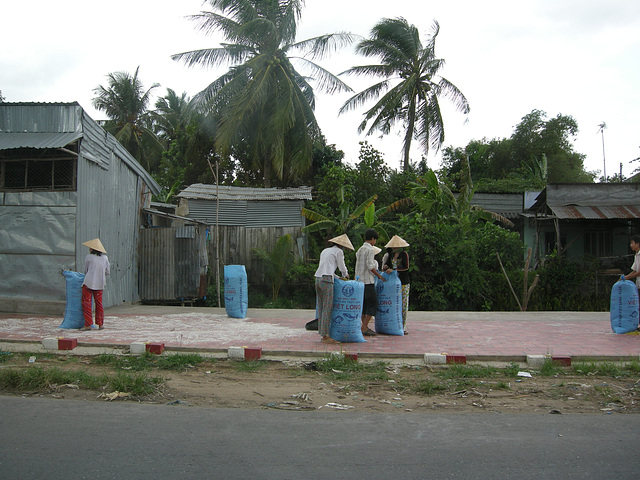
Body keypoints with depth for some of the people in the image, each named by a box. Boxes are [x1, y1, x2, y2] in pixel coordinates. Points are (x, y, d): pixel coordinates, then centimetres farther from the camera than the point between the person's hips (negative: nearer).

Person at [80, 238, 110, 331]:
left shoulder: (88, 257, -3)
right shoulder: (104, 258, 6)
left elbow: (86, 271, 7)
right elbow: (107, 272, 10)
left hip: (88, 283, -4)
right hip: (100, 284, 4)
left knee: (86, 303, 1)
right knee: (99, 303, 12)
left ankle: (88, 324, -3)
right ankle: (100, 324, 12)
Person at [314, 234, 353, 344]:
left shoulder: (325, 251, 24)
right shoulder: (338, 251, 2)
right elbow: (342, 268, 8)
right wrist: (346, 275, 29)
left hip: (318, 279, 8)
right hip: (327, 281, -8)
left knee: (321, 308, 10)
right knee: (327, 308, -7)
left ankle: (323, 334, 12)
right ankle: (326, 336, -8)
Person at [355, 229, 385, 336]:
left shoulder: (360, 250, 16)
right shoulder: (370, 250, -10)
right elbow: (370, 266, -17)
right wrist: (379, 275, -7)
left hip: (359, 280, 9)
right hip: (368, 280, -9)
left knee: (364, 304, 10)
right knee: (373, 303, -5)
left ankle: (364, 326, 11)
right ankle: (364, 327, -10)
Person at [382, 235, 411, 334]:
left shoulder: (404, 254, -2)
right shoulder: (391, 254, 13)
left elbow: (406, 267, -12)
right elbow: (387, 264, 21)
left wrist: (393, 270, -20)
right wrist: (385, 267, -2)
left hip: (404, 282, -5)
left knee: (404, 304, -4)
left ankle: (403, 326, 1)